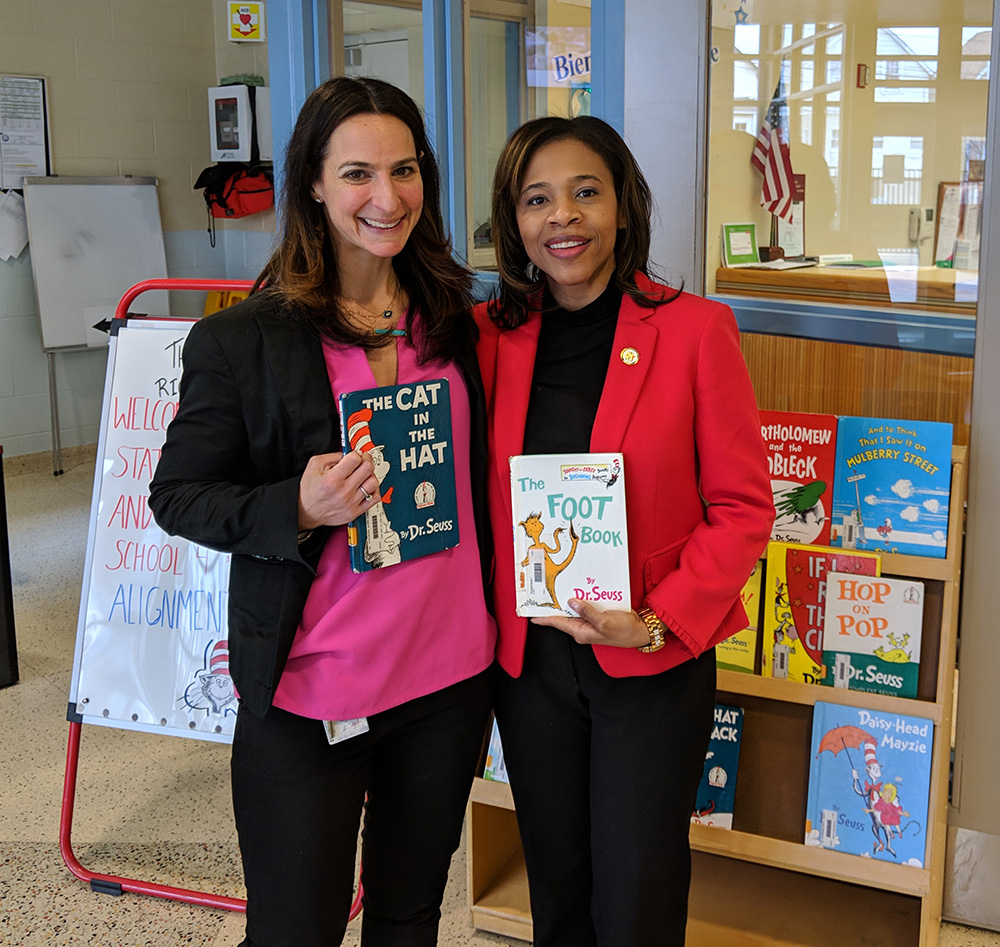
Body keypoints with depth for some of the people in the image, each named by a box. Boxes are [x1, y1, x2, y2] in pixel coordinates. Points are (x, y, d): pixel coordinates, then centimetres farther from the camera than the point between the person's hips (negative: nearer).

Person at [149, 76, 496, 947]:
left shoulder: (456, 321, 4)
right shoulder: (240, 341, -10)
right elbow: (178, 495, -5)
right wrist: (299, 509, -23)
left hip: (450, 677, 4)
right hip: (310, 687, -4)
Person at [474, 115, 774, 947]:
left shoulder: (694, 328, -10)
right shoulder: (494, 335, 1)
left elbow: (743, 506, -8)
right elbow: (482, 497, 9)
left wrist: (659, 621, -18)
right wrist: (492, 616, -4)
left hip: (654, 666, -3)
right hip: (527, 658, 3)